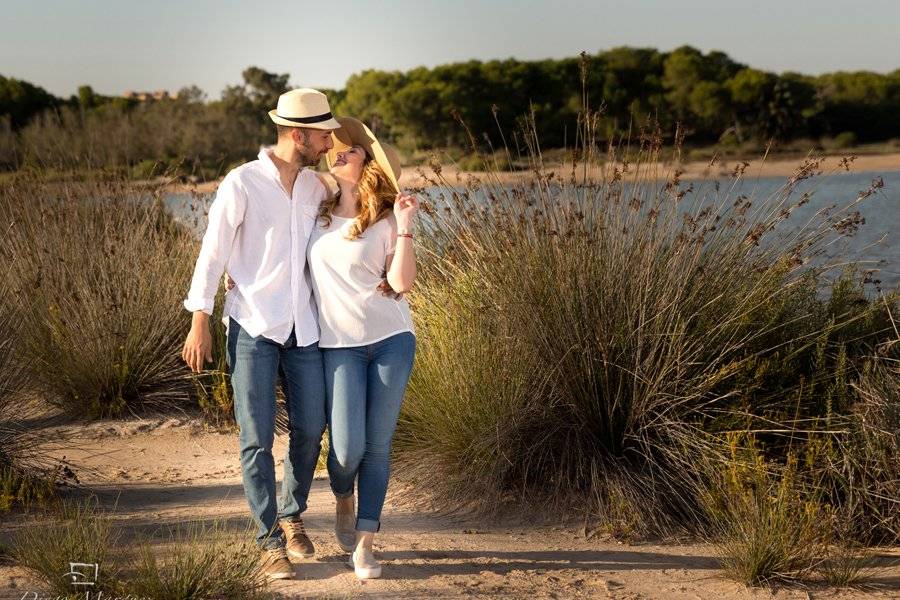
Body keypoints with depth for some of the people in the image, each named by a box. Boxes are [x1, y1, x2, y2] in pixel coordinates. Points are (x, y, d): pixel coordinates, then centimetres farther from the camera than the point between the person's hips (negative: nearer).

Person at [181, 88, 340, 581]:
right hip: (253, 328, -5)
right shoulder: (242, 183, -8)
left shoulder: (314, 184, 8)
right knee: (257, 439, -3)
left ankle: (291, 516, 31)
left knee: (310, 428, 7)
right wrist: (199, 322, -7)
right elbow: (213, 252, -6)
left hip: (303, 328, 5)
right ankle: (270, 541, 7)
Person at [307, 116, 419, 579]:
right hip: (339, 344, 1)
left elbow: (401, 282, -11)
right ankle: (344, 502, 27)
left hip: (391, 338, -1)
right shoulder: (316, 208, 6)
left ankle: (364, 544, 10)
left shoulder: (385, 217, -1)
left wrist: (405, 226, -18)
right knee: (347, 447, -8)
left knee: (378, 444, 1)